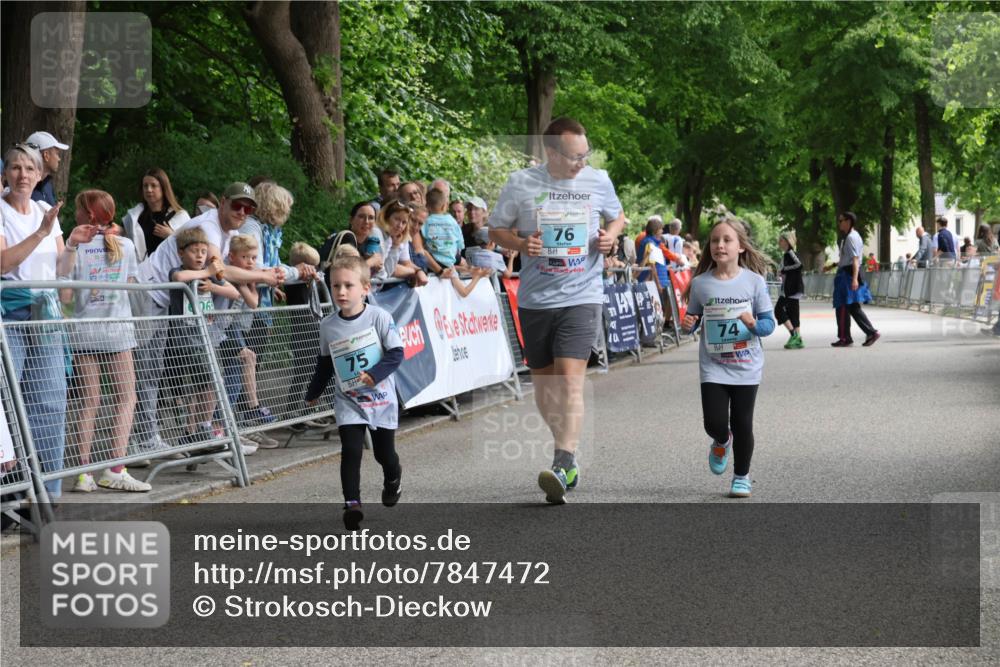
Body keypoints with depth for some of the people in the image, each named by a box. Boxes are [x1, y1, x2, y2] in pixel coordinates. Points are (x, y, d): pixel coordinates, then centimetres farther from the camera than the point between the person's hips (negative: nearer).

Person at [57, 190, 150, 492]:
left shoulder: (75, 248, -5)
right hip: (117, 329, 0)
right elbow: (129, 286, 6)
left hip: (83, 331, 0)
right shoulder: (125, 246, 0)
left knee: (89, 402, 5)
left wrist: (69, 249, 4)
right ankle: (115, 470, -5)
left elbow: (65, 295, -8)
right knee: (125, 398, 6)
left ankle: (85, 472, 2)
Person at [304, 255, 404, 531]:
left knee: (384, 452, 11)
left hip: (381, 399, -1)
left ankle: (392, 478, 44)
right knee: (351, 451, -14)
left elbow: (396, 353, -12)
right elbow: (325, 363, 13)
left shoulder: (379, 317, -13)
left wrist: (374, 375, -26)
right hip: (348, 402, 2)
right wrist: (313, 393, 20)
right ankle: (351, 503, -10)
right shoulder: (328, 326, -2)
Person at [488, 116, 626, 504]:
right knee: (543, 381, 11)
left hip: (582, 297, -2)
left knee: (570, 379, -16)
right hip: (535, 298, 2)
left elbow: (617, 216, 21)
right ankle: (567, 448, 31)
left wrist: (611, 235, -2)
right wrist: (521, 244, -13)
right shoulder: (521, 184, -2)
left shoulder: (599, 180, 2)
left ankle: (564, 466, -20)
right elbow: (496, 230, 7)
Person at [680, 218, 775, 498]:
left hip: (746, 367, 0)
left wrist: (754, 324, -22)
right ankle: (721, 442, 30)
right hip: (713, 367, 1)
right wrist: (688, 324, -14)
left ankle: (742, 477, 24)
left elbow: (769, 323, -2)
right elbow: (693, 320, 9)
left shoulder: (754, 281, -4)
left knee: (742, 424, 4)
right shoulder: (700, 283, -1)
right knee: (715, 423, -8)